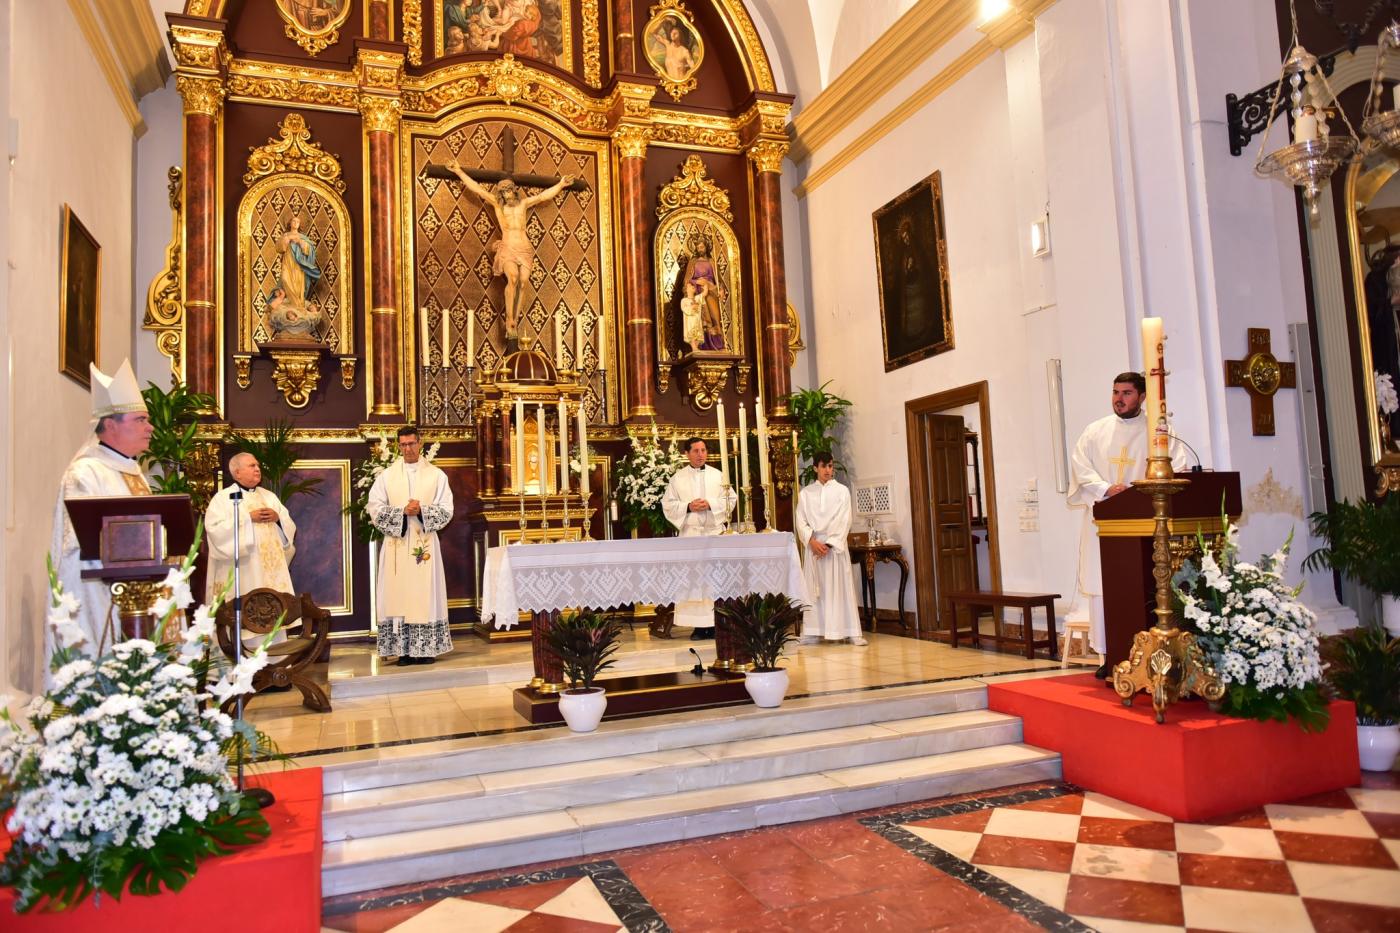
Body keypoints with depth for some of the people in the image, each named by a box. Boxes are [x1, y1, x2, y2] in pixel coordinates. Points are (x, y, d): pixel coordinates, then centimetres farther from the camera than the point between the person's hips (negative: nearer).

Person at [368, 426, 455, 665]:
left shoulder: (436, 475, 6)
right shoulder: (386, 476, 8)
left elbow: (446, 510, 1)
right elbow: (375, 509, 0)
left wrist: (422, 510, -15)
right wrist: (403, 511, -14)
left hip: (425, 543, 0)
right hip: (396, 544, 1)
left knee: (425, 594, -1)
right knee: (399, 594, -2)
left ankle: (426, 649, 3)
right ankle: (403, 650, 1)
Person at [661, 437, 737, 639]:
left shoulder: (717, 475, 11)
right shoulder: (678, 478, 8)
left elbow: (731, 499, 6)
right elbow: (668, 504, 4)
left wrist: (710, 504, -8)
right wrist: (688, 507, -11)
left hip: (715, 532, 1)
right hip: (689, 533, -1)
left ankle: (716, 622, 2)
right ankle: (698, 625, 0)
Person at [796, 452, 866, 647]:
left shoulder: (842, 491, 3)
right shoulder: (806, 493, 8)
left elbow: (844, 521, -4)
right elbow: (800, 521, 3)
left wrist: (829, 543, -12)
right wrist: (812, 541, -11)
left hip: (836, 546, -2)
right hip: (813, 546, 2)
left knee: (840, 588, -3)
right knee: (814, 589, 2)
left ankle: (851, 632, -2)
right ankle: (813, 632, 5)